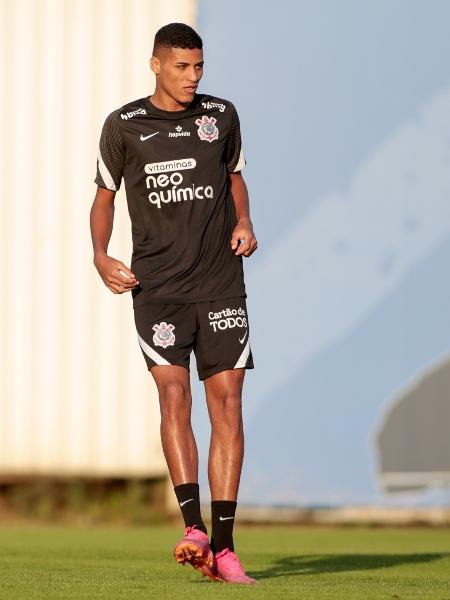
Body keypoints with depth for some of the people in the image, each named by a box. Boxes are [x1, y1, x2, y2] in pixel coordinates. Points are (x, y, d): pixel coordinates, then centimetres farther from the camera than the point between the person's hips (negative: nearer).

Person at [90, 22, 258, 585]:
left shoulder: (221, 116, 7)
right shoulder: (123, 126, 2)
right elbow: (105, 195, 12)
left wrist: (244, 222, 4)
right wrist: (101, 255, -4)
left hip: (220, 284, 2)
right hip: (156, 285, -2)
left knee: (227, 405, -4)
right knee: (173, 394, -17)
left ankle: (223, 547, -2)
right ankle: (194, 528, -24)